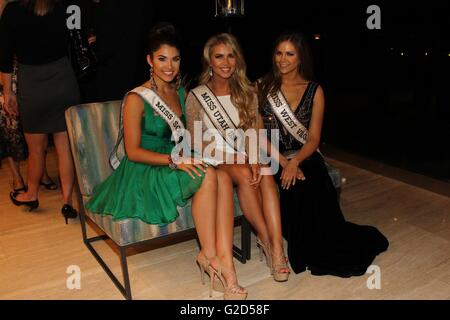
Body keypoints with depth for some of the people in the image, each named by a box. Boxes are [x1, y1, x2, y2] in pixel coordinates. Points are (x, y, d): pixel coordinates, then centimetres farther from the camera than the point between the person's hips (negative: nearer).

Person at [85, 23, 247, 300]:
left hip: (177, 166, 6)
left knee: (222, 178, -27)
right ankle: (209, 254, -19)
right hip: (144, 175, -5)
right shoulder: (137, 99, -8)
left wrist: (193, 156, -2)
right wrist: (174, 160, -23)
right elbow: (133, 151, -11)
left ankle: (225, 263, -33)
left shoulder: (181, 93, 12)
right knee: (207, 175, -31)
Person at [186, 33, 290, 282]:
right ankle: (266, 240, -23)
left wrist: (254, 161, -19)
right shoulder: (196, 96, 0)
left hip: (243, 159, 3)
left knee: (265, 175, -31)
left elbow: (253, 133, 3)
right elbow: (195, 142, -3)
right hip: (214, 162, -2)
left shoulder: (247, 93, 9)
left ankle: (277, 248, -37)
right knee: (244, 174, -34)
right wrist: (237, 160, -15)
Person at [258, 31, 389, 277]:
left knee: (314, 187, -29)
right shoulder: (262, 87, 6)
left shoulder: (314, 91, 7)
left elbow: (313, 139, 1)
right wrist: (283, 162, -15)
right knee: (298, 186, -30)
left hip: (304, 157, 1)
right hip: (271, 158, 0)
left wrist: (295, 161, -19)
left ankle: (319, 250, -6)